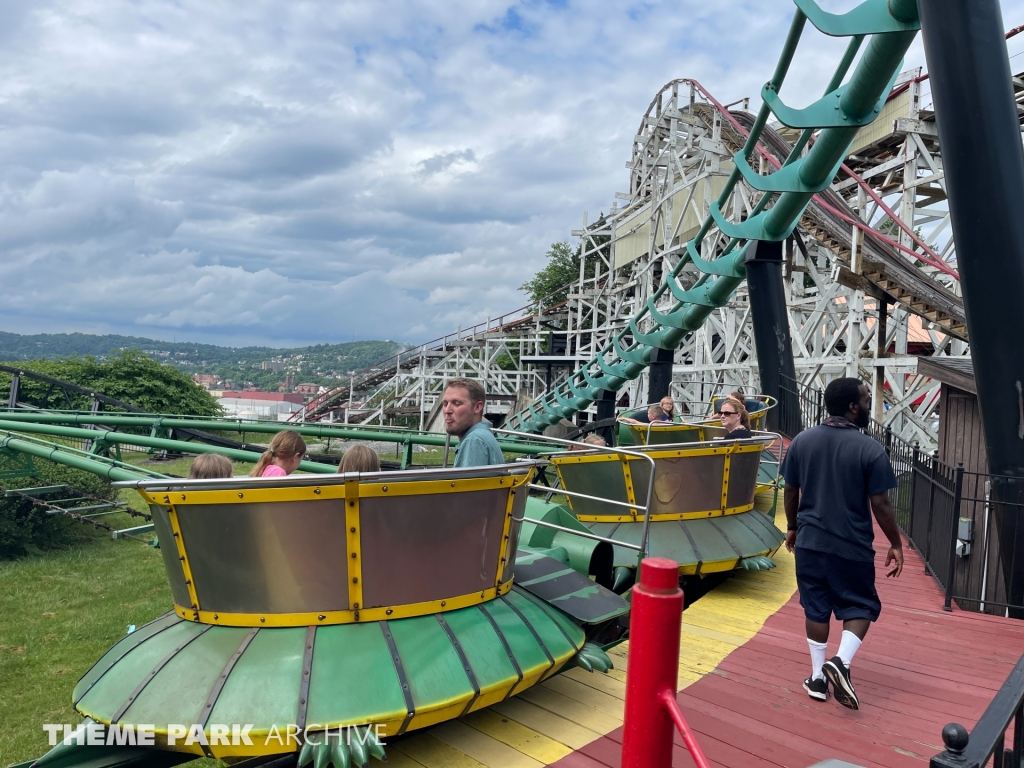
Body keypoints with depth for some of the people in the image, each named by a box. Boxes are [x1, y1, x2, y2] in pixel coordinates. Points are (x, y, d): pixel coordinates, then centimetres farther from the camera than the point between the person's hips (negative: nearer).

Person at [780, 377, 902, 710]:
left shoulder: (802, 441, -2)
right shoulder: (870, 450, -13)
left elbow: (791, 491, 5)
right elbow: (880, 505, -10)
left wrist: (792, 527, 19)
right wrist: (896, 545, 3)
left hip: (810, 540, 4)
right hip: (852, 545, -3)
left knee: (816, 608, 14)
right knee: (860, 606, 16)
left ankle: (817, 677, 22)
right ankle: (841, 662, -2)